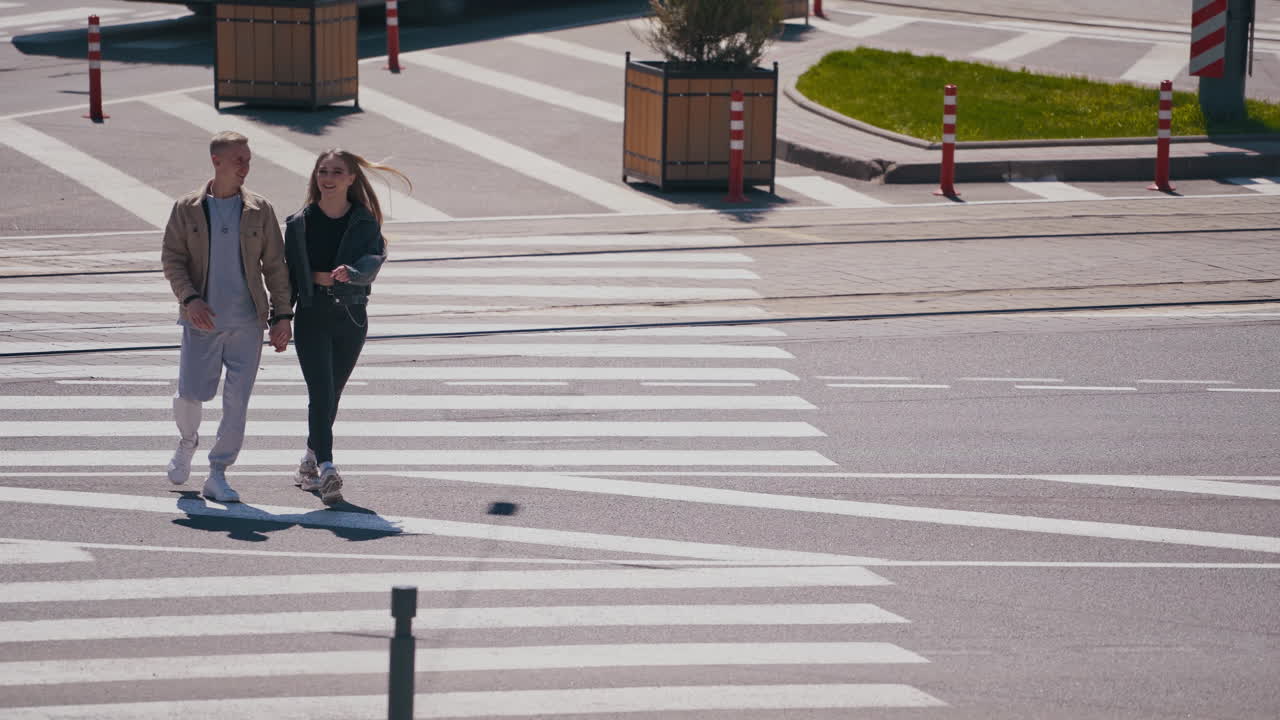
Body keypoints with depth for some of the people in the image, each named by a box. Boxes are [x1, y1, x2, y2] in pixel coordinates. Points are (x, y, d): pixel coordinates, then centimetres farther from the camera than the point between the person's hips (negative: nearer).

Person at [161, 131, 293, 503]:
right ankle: (187, 444, 30)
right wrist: (190, 299, -15)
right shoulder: (187, 209, 2)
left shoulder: (260, 210, 5)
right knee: (191, 394, -3)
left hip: (247, 322, 1)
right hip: (202, 320, -1)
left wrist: (282, 315, 2)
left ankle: (218, 475, 7)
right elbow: (171, 258, 0)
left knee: (237, 401, -3)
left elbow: (275, 265, 8)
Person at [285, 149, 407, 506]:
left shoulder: (365, 223, 1)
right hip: (312, 316, -2)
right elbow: (289, 272, 5)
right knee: (321, 393, -14)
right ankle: (326, 470, -22)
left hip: (351, 316, 2)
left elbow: (373, 259, -16)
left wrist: (349, 272, -36)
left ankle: (310, 461, 31)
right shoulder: (300, 223, 3)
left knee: (331, 395, 12)